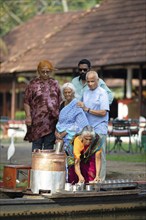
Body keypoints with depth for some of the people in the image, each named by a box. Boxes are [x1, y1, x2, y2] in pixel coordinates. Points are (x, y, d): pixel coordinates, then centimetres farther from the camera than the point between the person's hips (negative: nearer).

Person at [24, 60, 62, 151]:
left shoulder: (55, 84, 11)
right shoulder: (33, 84, 1)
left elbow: (60, 102, 14)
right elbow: (26, 102, -1)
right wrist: (28, 116, -10)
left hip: (52, 120, 3)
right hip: (38, 120, -3)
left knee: (49, 145, 7)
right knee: (37, 143, 0)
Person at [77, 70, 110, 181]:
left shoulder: (102, 93, -4)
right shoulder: (85, 93, 16)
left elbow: (103, 112, -12)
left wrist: (87, 109, -13)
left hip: (99, 129, -6)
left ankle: (100, 179, -3)